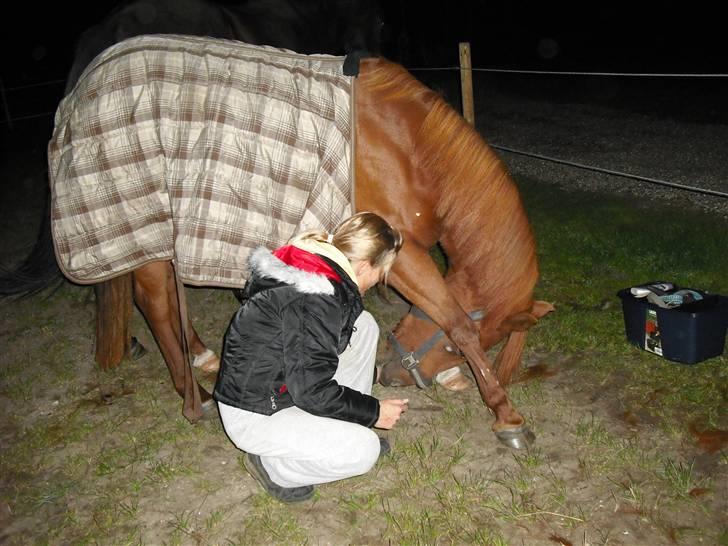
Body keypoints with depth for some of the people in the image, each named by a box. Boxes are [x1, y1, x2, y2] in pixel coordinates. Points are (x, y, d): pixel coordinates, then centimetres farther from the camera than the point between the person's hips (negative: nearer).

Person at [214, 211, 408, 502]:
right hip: (253, 415, -9)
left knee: (364, 326, 2)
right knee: (363, 450, -21)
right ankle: (270, 464, 1)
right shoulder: (314, 302, -30)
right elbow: (312, 392, -26)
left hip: (285, 382, 10)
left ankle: (341, 430, 13)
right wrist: (374, 411, -14)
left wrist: (367, 370, 31)